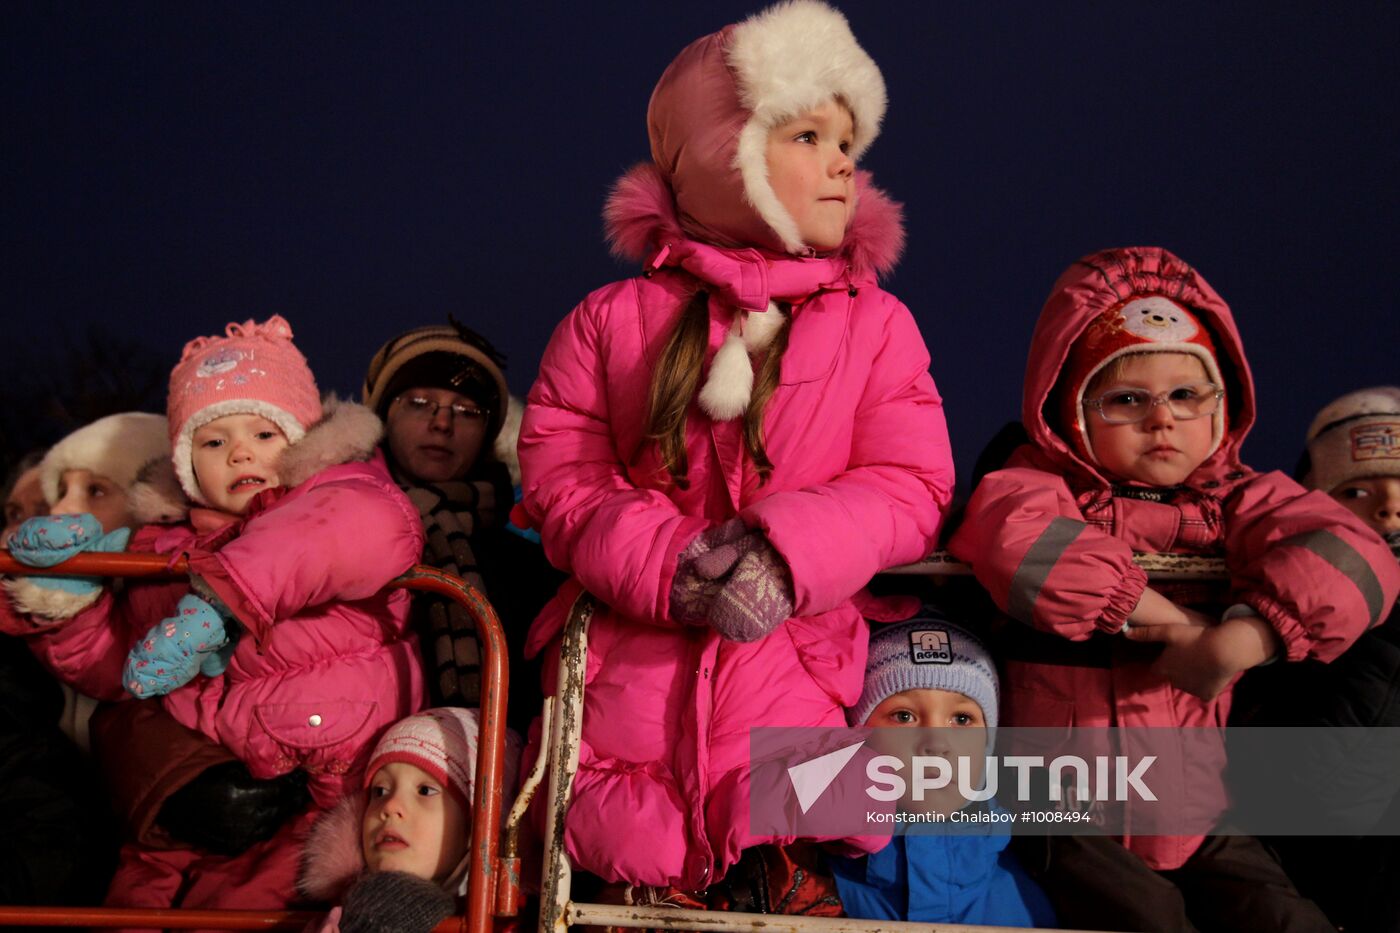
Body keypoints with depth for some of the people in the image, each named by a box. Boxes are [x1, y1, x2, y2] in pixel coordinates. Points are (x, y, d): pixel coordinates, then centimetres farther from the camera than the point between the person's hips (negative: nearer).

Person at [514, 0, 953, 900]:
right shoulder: (614, 320, 2)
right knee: (622, 859, 2)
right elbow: (561, 473, 0)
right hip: (629, 651, 0)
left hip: (790, 653, 0)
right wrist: (665, 566, -17)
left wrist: (786, 554, -20)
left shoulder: (876, 325, 3)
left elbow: (911, 488, -3)